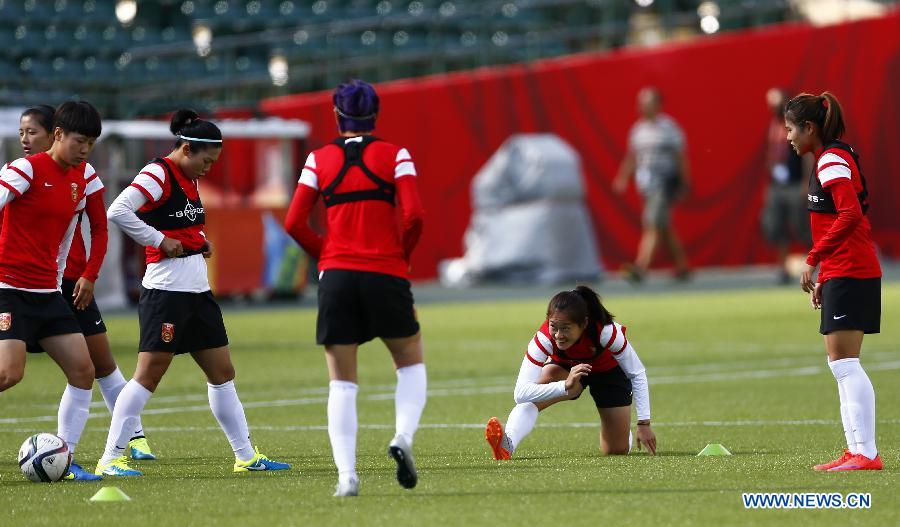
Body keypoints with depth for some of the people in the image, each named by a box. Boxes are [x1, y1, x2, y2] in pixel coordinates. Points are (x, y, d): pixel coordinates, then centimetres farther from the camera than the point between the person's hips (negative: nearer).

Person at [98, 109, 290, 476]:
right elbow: (118, 212, -26)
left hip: (197, 292, 9)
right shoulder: (157, 175, -13)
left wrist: (201, 241, 10)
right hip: (166, 291, -9)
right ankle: (110, 459, -6)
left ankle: (246, 456, 18)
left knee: (222, 373, 11)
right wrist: (159, 241, -19)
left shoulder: (189, 179, 14)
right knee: (149, 375, -10)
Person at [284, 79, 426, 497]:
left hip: (336, 275, 1)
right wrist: (402, 255, 8)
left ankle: (346, 474, -9)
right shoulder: (394, 156, 2)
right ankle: (403, 437, -7)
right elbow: (413, 215, -9)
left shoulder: (319, 159, 6)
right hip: (386, 275, -1)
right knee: (411, 362, 19)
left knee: (341, 382, 6)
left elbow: (294, 223, 0)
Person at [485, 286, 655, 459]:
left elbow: (638, 374, -25)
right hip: (564, 369, 0)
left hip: (609, 370, 0)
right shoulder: (545, 338, -38)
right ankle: (506, 445, -49)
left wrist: (644, 423, -26)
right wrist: (565, 386, -59)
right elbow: (521, 393, -45)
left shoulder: (605, 331, -40)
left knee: (618, 451, 1)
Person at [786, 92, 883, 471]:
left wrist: (814, 259, -24)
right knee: (842, 364, 11)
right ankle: (855, 451, 12)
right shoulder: (833, 159, 18)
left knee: (844, 363, -12)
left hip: (848, 275, -11)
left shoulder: (832, 162, -13)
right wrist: (823, 274, 25)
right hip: (844, 274, 11)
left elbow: (850, 214, -26)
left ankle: (866, 453, -16)